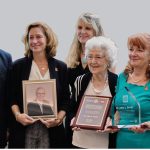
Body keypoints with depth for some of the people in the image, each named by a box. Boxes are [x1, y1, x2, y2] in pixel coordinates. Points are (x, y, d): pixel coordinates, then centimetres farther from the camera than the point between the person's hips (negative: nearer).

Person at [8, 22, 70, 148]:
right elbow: (12, 97, 5)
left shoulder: (61, 67, 8)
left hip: (51, 129, 1)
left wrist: (59, 118, -8)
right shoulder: (18, 66, 6)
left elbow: (66, 99, 7)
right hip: (23, 128, 0)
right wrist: (17, 115, -12)